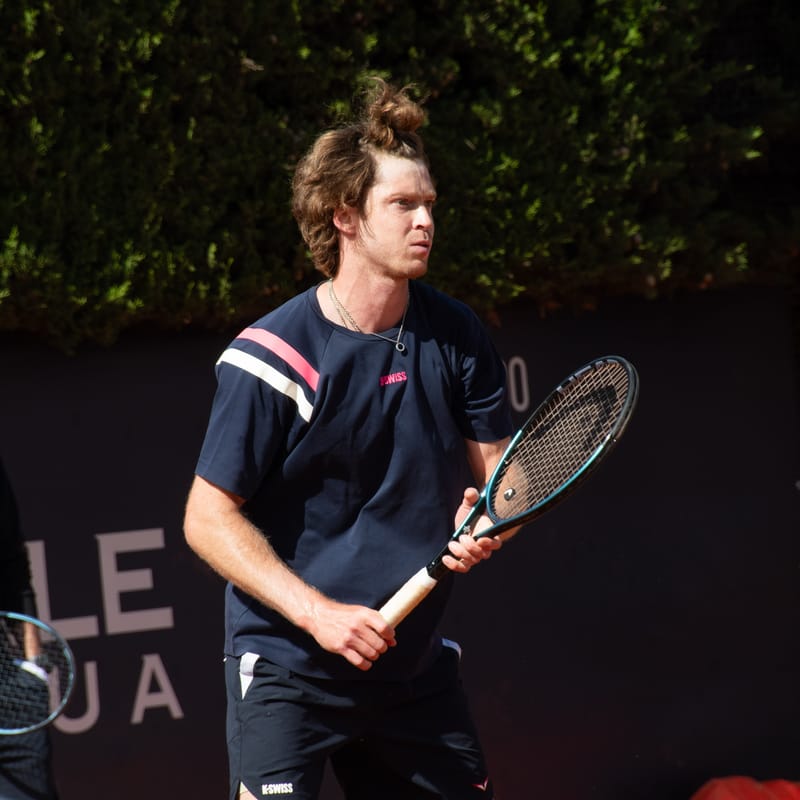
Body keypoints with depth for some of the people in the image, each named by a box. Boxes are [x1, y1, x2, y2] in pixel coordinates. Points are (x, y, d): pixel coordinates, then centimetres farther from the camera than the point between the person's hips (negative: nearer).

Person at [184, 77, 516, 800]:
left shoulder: (457, 336, 1)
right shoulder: (269, 359, -14)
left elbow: (500, 467, 10)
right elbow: (209, 518, -11)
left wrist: (486, 523, -14)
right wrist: (316, 612, -20)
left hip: (417, 668, 5)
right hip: (288, 674, -5)